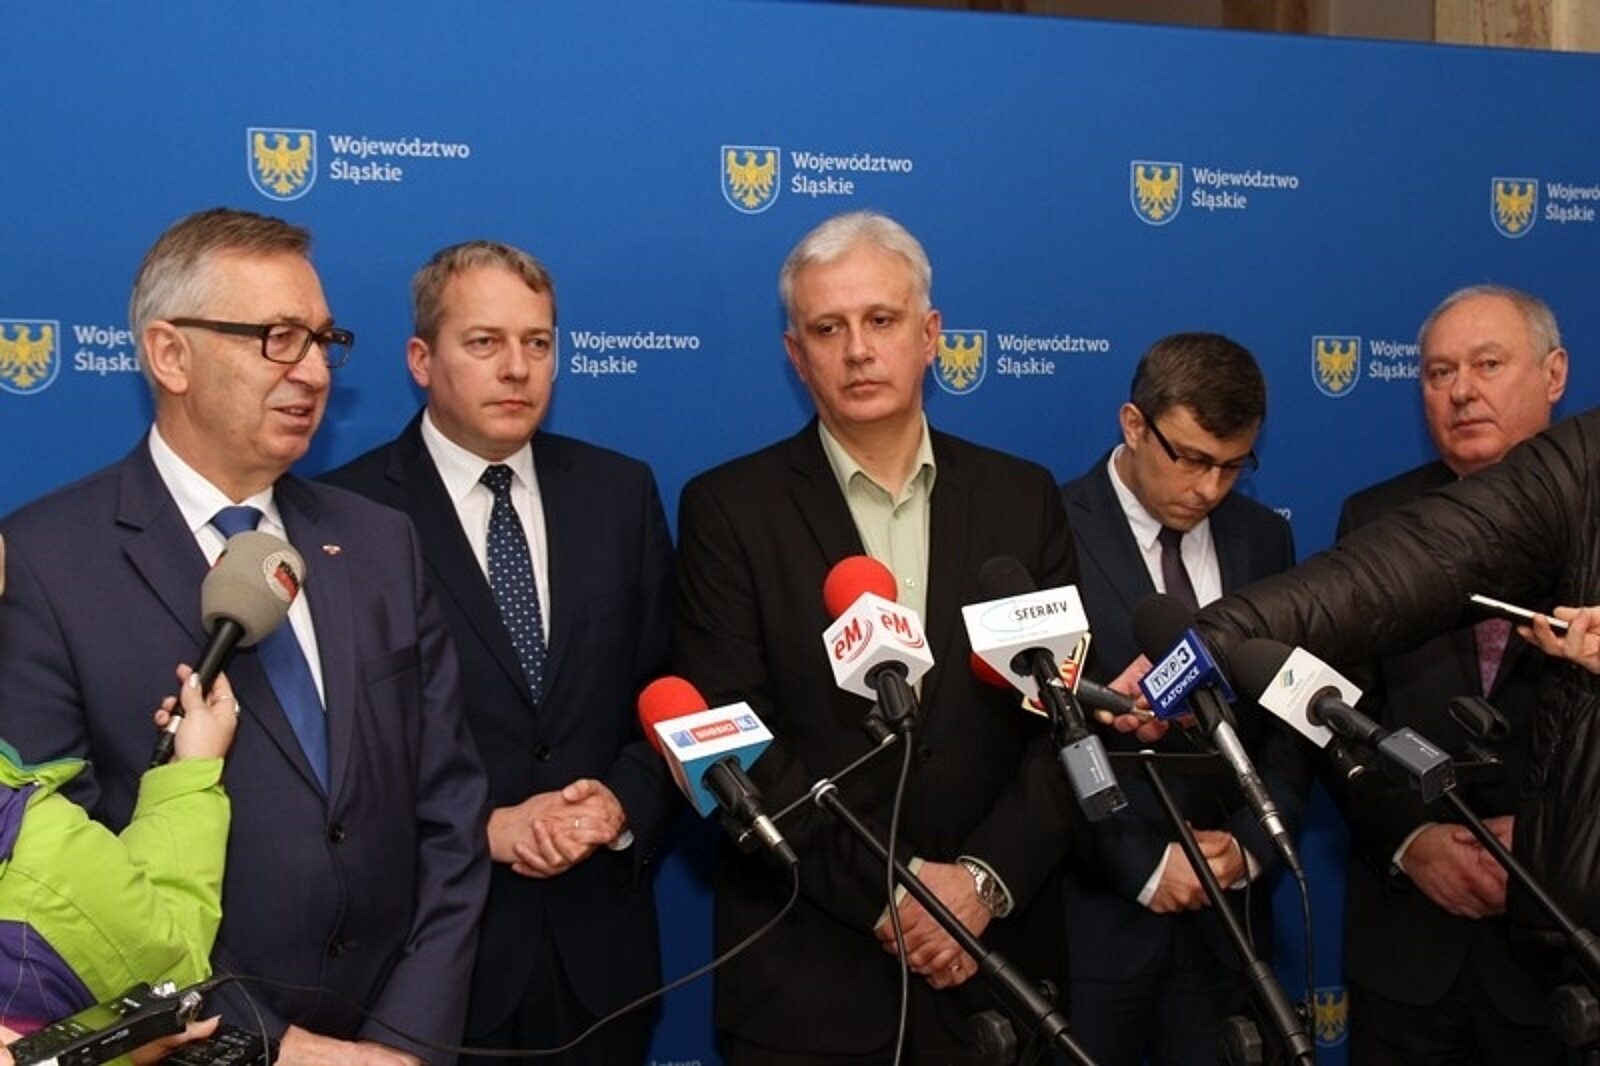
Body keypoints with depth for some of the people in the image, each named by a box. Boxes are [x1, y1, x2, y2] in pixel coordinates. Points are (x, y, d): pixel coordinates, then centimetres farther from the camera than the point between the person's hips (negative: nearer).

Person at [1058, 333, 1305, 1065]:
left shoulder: (1263, 539, 6)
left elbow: (1292, 713, 9)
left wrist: (1251, 844, -5)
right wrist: (1143, 865, -13)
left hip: (1227, 906, 4)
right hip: (1093, 907, -4)